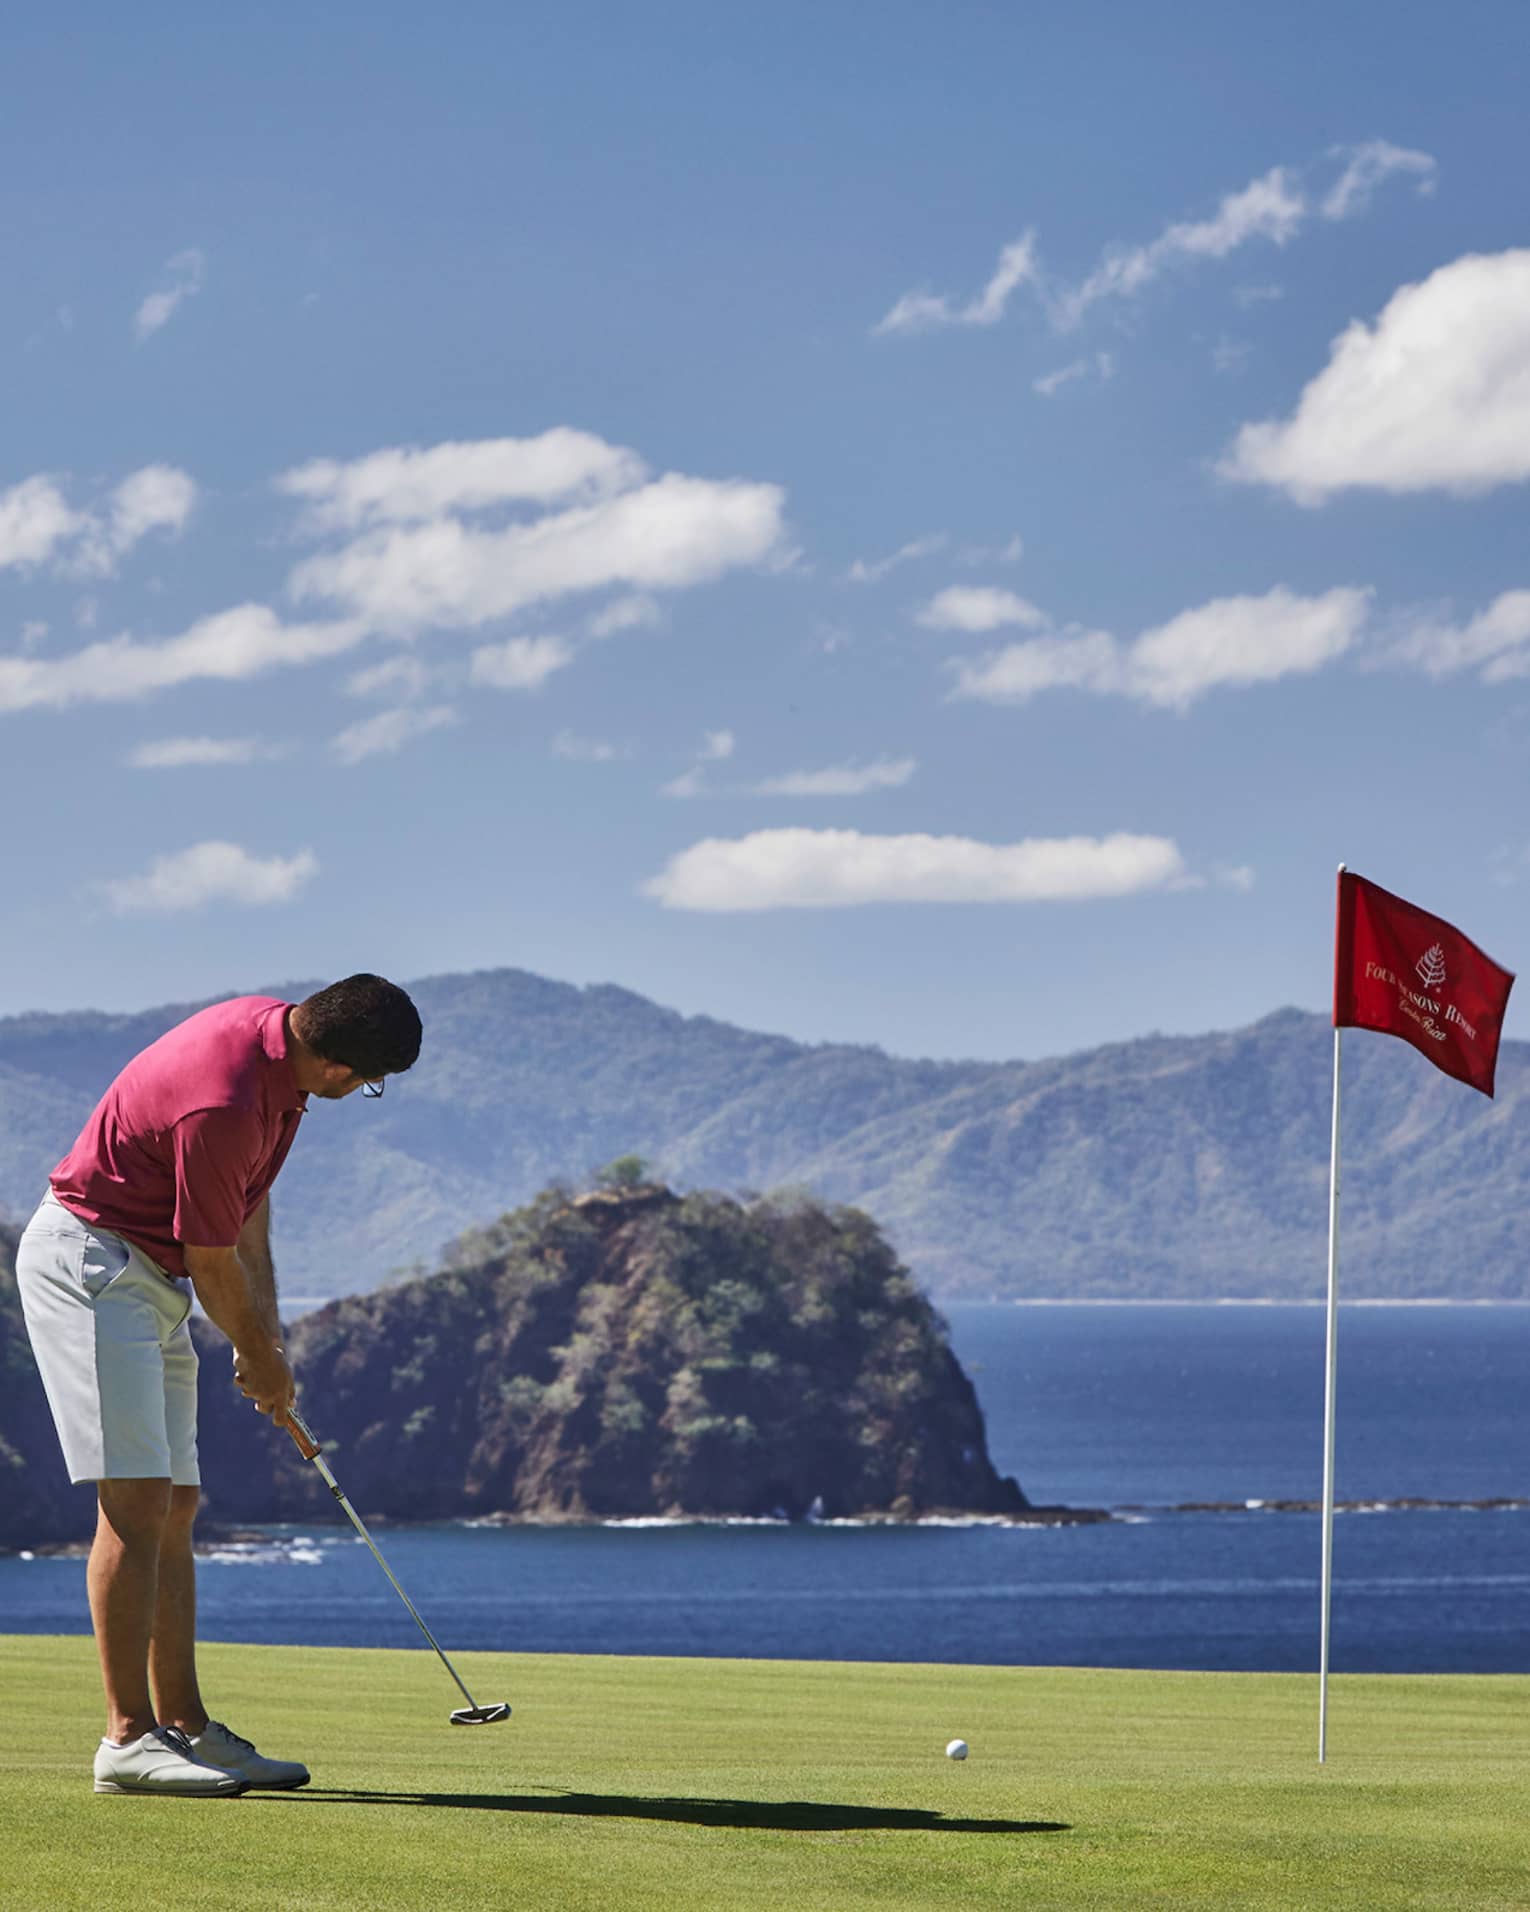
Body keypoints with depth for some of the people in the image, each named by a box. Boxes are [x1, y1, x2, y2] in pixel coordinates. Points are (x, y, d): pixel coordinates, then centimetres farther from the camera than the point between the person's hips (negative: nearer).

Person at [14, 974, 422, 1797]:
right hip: (88, 1259, -10)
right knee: (136, 1498, -16)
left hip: (151, 1272, 10)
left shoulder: (277, 1029, 0)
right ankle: (128, 1737, -18)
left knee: (175, 1505, 8)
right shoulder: (221, 1103, -29)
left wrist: (264, 1321, 11)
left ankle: (184, 1726, 10)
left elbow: (249, 1192, 15)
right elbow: (211, 1262, -16)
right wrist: (259, 1356, 2)